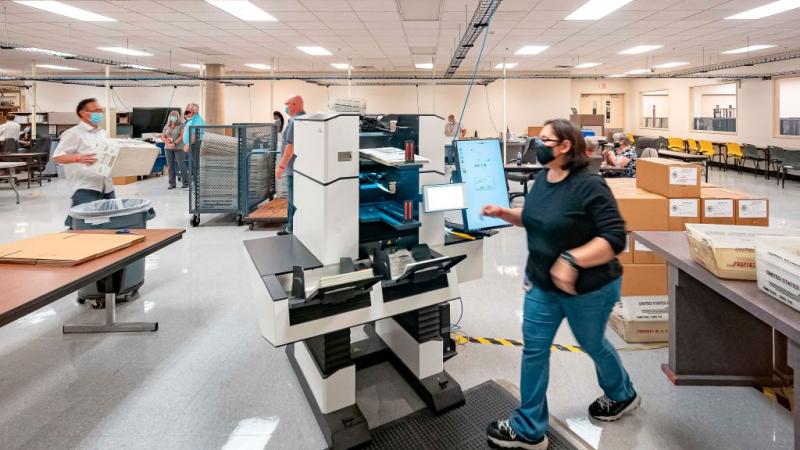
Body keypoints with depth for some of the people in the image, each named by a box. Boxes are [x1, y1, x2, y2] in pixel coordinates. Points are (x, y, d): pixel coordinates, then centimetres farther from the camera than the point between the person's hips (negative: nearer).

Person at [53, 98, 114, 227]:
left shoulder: (103, 133, 18)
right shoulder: (74, 133, -5)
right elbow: (57, 157, -11)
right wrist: (78, 158, -28)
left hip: (107, 187, 7)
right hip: (86, 188, -7)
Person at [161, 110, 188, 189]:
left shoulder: (181, 125, -2)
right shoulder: (166, 126, 12)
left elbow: (182, 136, -12)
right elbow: (162, 137, 8)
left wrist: (174, 143, -21)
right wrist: (168, 143, -11)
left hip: (179, 148, -5)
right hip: (168, 148, 5)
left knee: (181, 165, -5)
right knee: (170, 166, 3)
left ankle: (185, 182, 5)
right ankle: (172, 183, 7)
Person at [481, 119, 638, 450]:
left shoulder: (589, 185, -23)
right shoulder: (542, 178, 0)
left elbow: (615, 238, -25)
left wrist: (572, 260, -36)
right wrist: (505, 213, -1)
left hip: (588, 287, -6)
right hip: (542, 283, 7)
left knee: (592, 345, 18)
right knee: (534, 349, 7)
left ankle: (623, 396, 52)